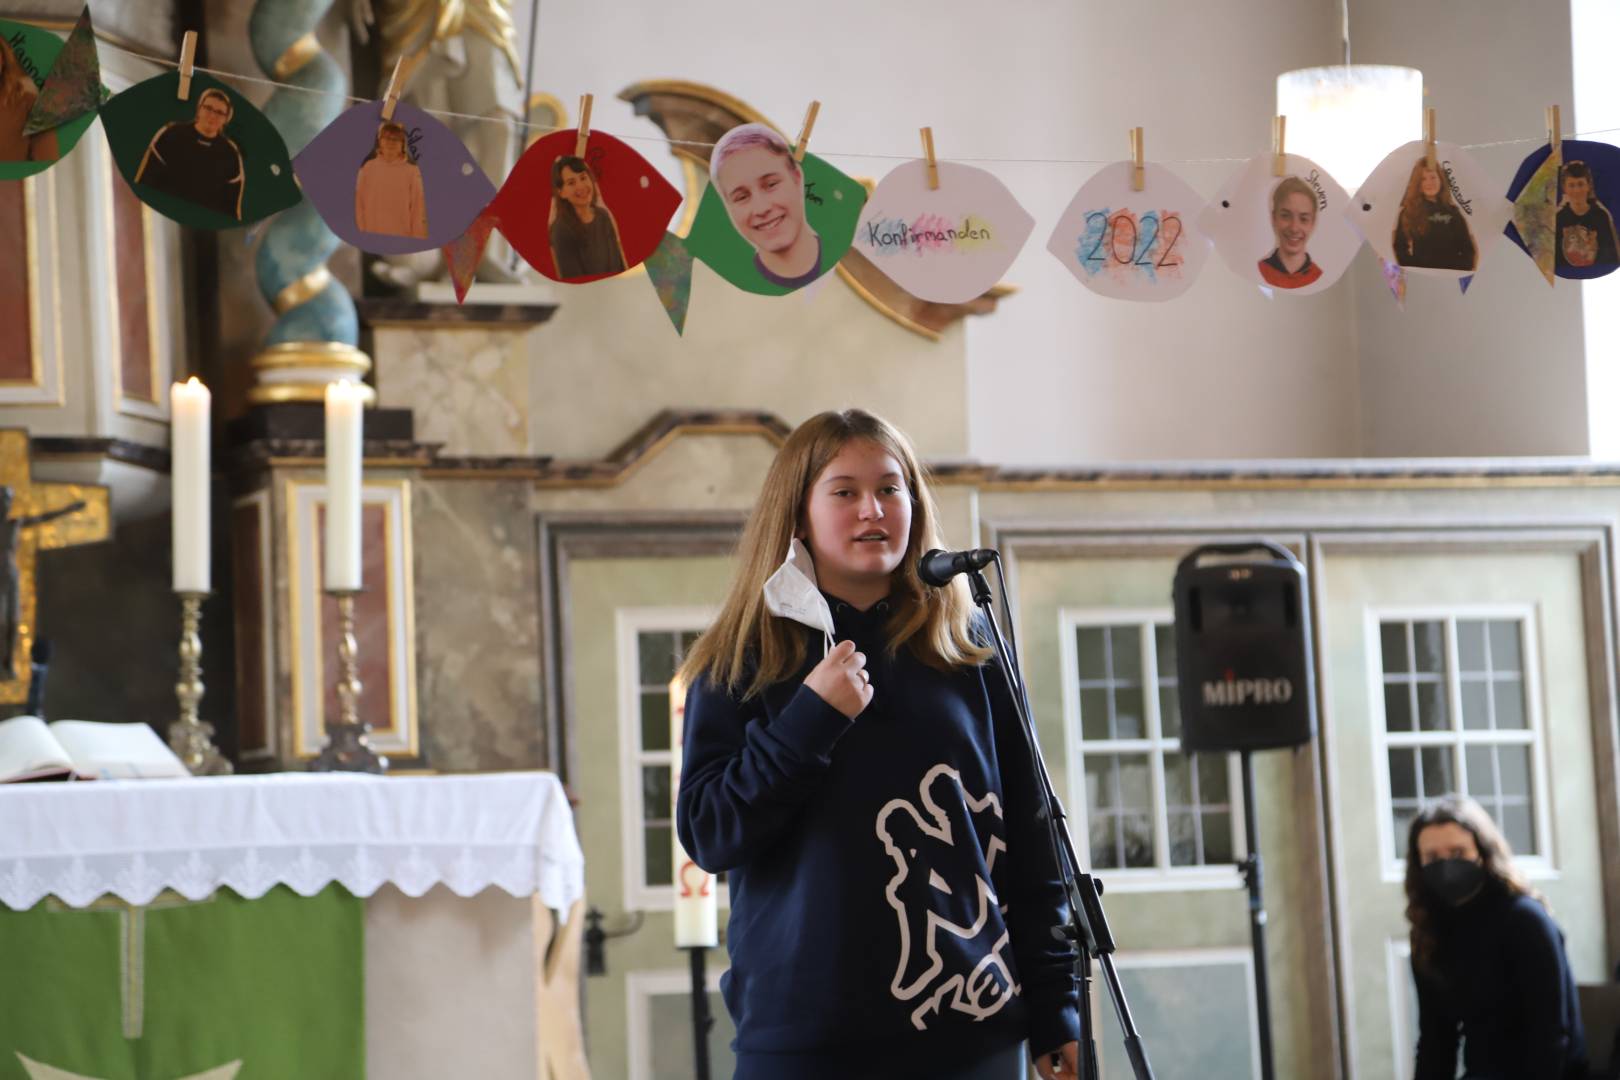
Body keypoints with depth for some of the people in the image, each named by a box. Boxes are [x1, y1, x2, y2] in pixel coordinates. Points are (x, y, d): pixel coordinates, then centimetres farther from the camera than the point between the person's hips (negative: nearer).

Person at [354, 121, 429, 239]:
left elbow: (418, 210, 0)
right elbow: (359, 203, 7)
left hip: (402, 239, -1)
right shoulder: (368, 168, 4)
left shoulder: (412, 171, -1)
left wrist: (416, 241, -3)